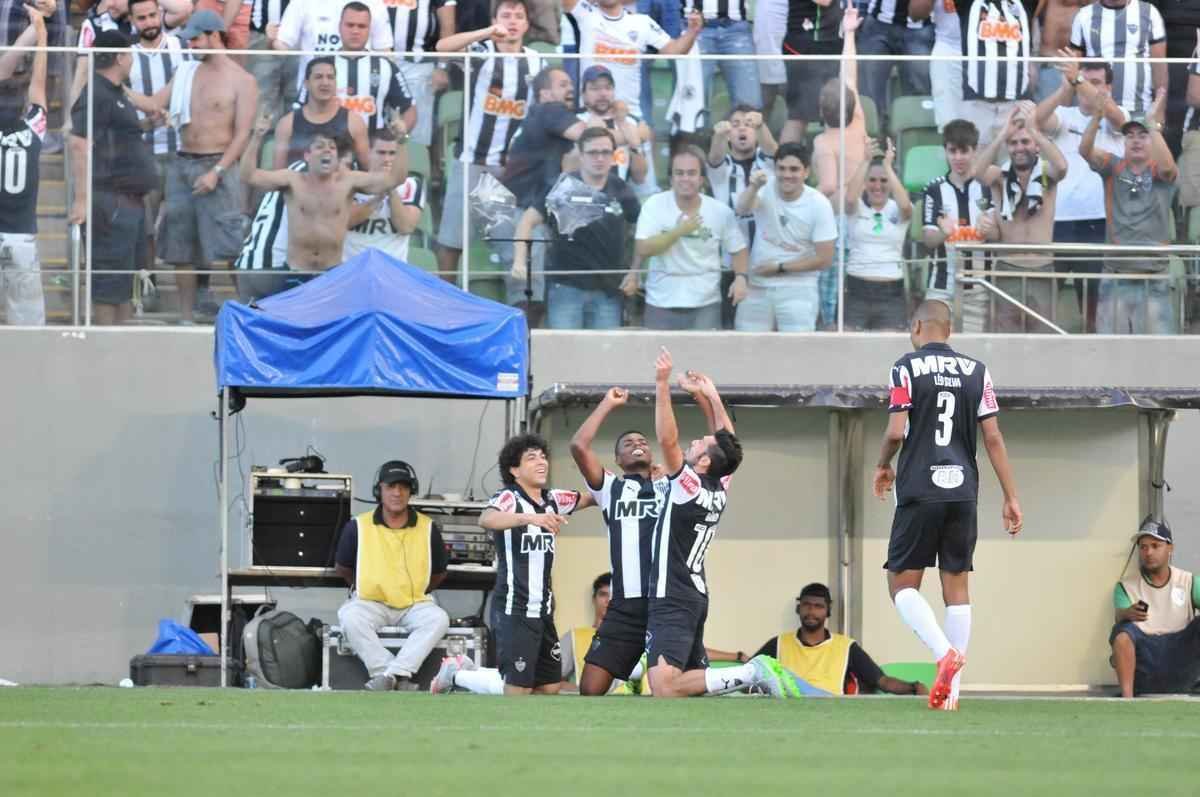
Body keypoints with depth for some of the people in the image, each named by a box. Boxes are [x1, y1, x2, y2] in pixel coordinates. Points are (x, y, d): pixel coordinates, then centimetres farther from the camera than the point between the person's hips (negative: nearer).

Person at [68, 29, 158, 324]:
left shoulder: (116, 95, 18)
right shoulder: (95, 97, -14)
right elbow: (80, 147, -22)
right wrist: (81, 199, -27)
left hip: (131, 200, 11)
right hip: (111, 201, -11)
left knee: (127, 280, 14)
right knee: (109, 281, -9)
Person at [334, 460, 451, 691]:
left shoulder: (428, 529, 2)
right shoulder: (358, 527, -1)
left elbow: (438, 574, 14)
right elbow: (342, 568, 12)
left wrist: (416, 592, 8)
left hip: (415, 604, 1)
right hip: (370, 603, -1)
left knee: (438, 619, -31)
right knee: (350, 617, -34)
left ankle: (393, 674, -36)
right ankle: (400, 678, -34)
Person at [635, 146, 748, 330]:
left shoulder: (721, 211, -2)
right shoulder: (655, 205, -6)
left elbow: (738, 250, 7)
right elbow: (642, 249, -13)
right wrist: (679, 231, -19)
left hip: (705, 305, 0)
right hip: (661, 304, 0)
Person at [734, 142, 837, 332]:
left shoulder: (819, 205, -12)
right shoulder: (765, 188, -9)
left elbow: (824, 259, -8)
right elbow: (742, 209, -32)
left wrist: (780, 267, -10)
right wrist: (754, 187, -54)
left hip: (798, 290, -3)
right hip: (757, 288, 3)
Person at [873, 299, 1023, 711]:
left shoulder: (908, 368, -4)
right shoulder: (976, 371, 7)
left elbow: (895, 432, -11)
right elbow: (993, 438, 5)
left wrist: (883, 466, 10)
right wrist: (1011, 497, 8)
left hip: (920, 492, -4)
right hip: (962, 491, 4)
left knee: (902, 583, 3)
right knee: (956, 585, 8)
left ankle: (945, 652, -21)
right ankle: (952, 687, 5)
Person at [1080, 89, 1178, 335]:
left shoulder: (1158, 172, 1)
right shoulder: (1114, 167, 6)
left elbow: (1166, 166, -23)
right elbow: (1085, 150, -9)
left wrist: (1153, 123, -30)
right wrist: (1096, 116, -27)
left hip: (1153, 275, -1)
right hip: (1116, 275, 1)